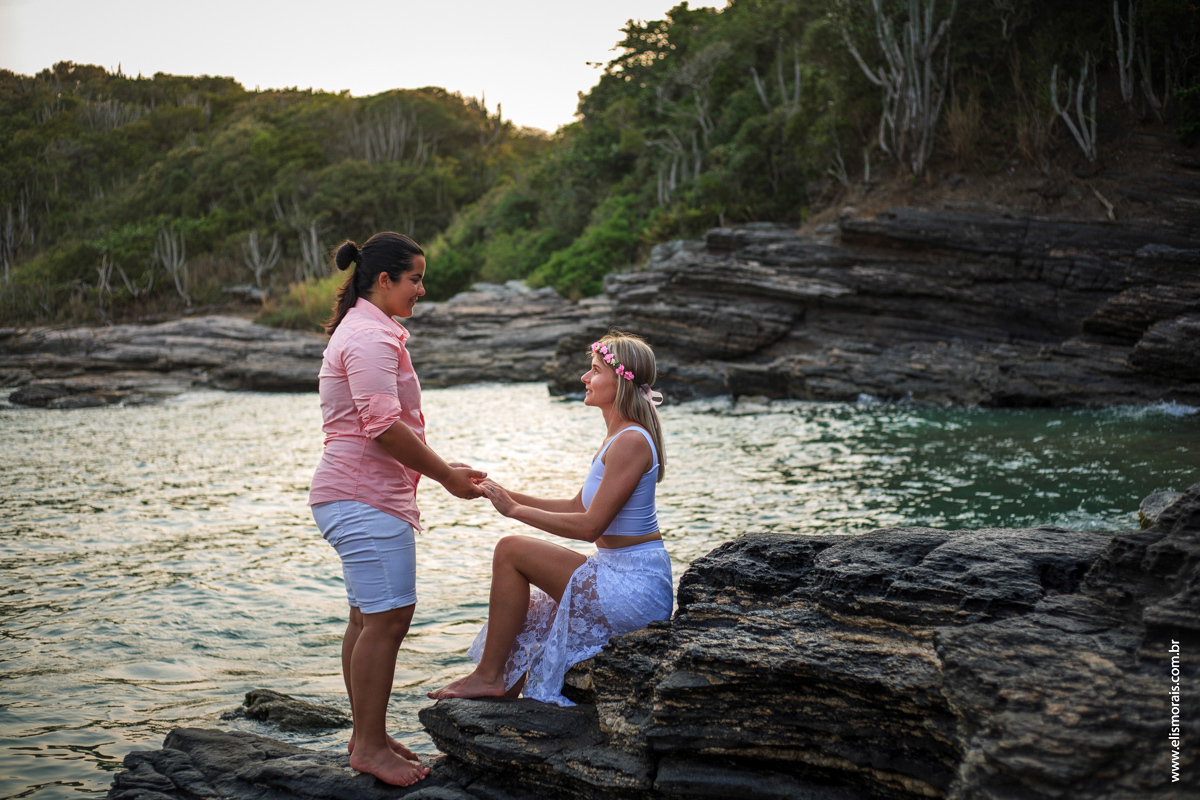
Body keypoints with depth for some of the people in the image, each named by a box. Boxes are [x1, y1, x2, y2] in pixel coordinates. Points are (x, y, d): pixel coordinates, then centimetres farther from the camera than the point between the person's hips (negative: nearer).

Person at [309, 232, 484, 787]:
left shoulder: (365, 331, 21)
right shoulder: (371, 337, -14)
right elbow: (384, 427, -22)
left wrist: (440, 469, 18)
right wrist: (447, 476, -14)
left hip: (360, 496, 11)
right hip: (367, 498, -11)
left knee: (369, 618, 13)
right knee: (387, 619, -9)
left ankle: (366, 736, 21)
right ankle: (370, 746, -2)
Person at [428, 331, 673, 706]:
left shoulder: (631, 442, -19)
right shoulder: (619, 437, 12)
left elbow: (589, 525, -22)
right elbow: (578, 507, 15)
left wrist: (515, 510, -13)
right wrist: (510, 496, 7)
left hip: (633, 588, -10)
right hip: (628, 580, 10)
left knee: (511, 551, -9)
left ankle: (489, 676, 0)